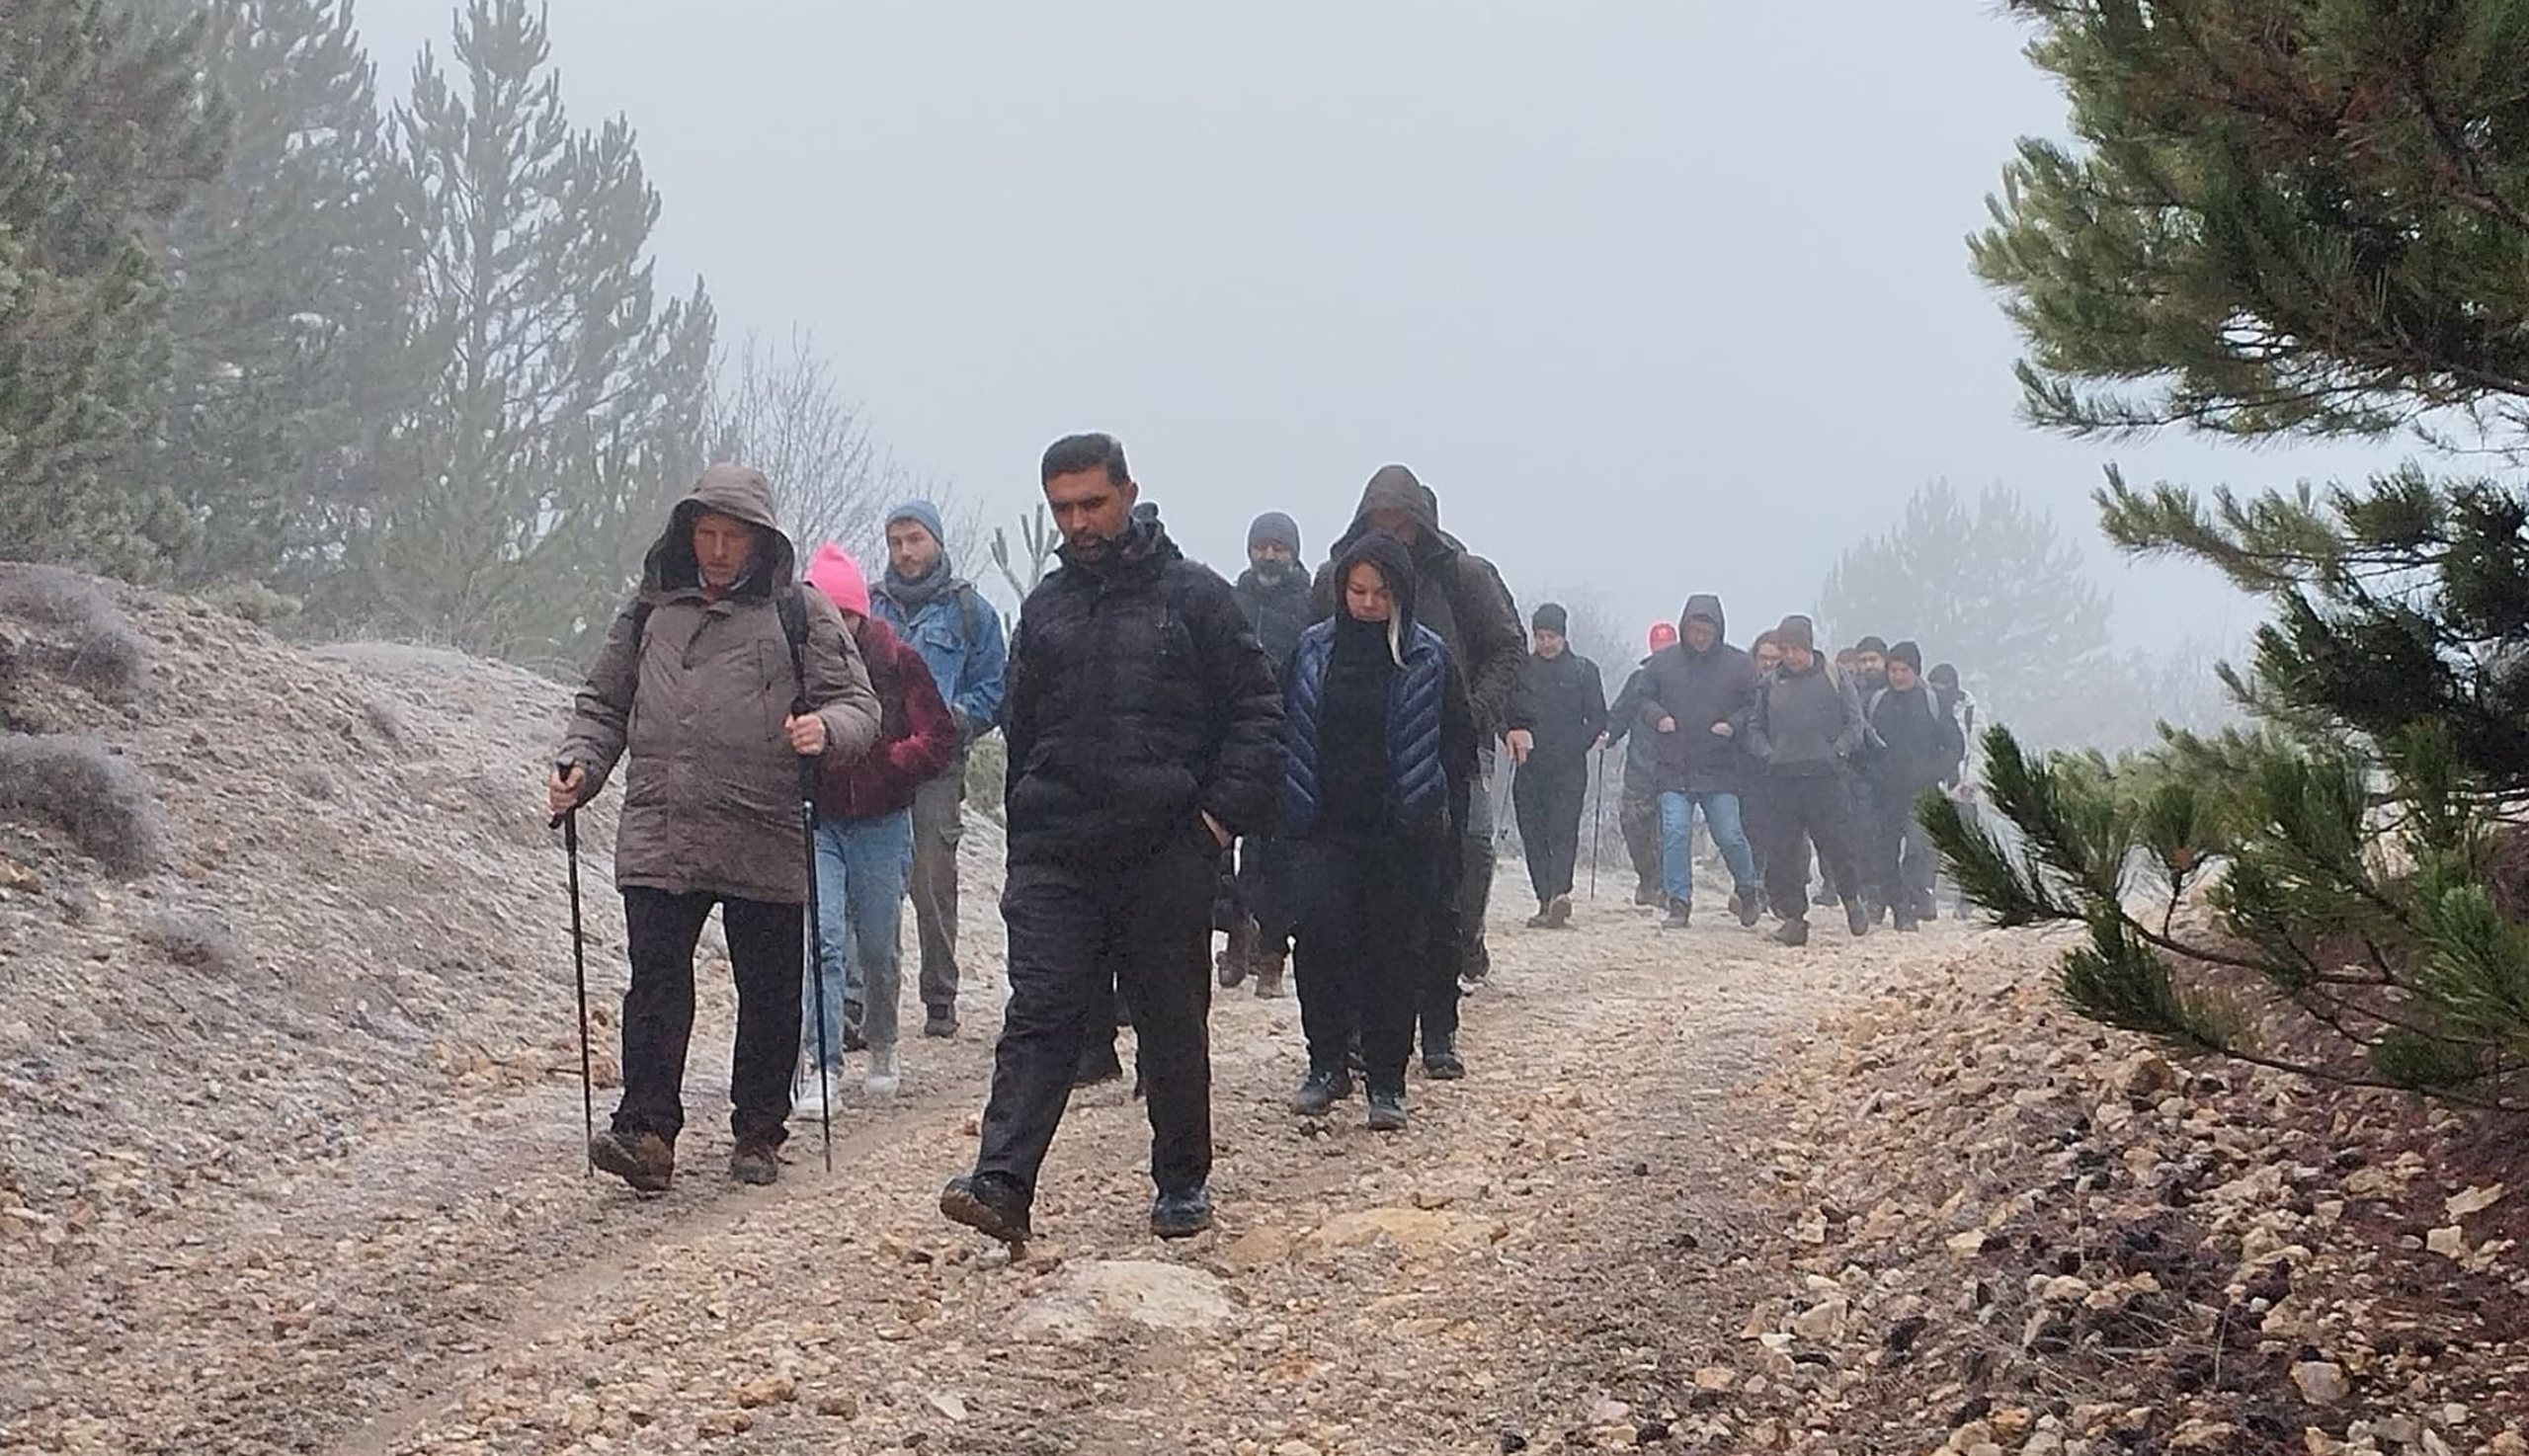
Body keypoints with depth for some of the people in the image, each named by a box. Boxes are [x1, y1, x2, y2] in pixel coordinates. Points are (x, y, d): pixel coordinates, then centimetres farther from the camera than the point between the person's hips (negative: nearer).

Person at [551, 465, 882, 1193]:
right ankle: (647, 1132, -11)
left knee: (768, 992, 7)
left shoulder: (800, 612, 5)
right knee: (656, 981, -8)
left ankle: (758, 1133, 19)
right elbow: (603, 703, 21)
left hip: (766, 845, -1)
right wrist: (578, 765, 3)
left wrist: (825, 729, -21)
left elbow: (858, 705, 2)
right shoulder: (651, 608, 13)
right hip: (658, 839, 1)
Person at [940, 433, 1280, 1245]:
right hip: (1057, 855, 3)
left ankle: (1184, 1184, 20)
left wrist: (1225, 811, -9)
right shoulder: (1046, 607, 13)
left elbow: (1256, 710, 0)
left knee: (1172, 1022, 7)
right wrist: (1025, 833, 13)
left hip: (1167, 852, -3)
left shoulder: (1194, 596, 1)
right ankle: (1001, 1183, -13)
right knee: (1039, 1015, -6)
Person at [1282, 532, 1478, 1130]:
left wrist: (1443, 824, -1)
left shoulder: (1430, 659, 0)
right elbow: (1285, 732, 9)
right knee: (1321, 940, -10)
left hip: (1401, 836, -1)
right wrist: (1287, 814, 4)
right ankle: (1327, 1066, 4)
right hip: (1325, 829, 1)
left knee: (1395, 953, 2)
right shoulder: (1312, 649, 4)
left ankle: (1386, 1081, 12)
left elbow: (1457, 746, 5)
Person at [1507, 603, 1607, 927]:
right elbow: (1507, 712, 15)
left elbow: (1598, 719, 6)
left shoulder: (1584, 671, 8)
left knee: (1563, 831, -10)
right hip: (1530, 767, 2)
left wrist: (1579, 745, -4)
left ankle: (1560, 893, -17)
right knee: (1533, 835, -3)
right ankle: (1545, 900, -5)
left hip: (1569, 768, -2)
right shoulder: (1522, 670, 11)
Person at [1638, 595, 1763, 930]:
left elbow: (1754, 707, 6)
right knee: (1674, 834, -7)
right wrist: (1657, 717, -7)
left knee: (1730, 836, -1)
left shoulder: (1739, 664, 3)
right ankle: (1679, 903, 1)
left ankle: (1746, 888, 26)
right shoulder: (1662, 663, 7)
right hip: (1674, 769, 1)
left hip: (1721, 770, -1)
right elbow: (1644, 701, 14)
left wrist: (1733, 725, -12)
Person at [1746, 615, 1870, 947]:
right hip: (1782, 779, 3)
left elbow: (1854, 724, 4)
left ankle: (1851, 898, 22)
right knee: (1782, 851, -2)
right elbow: (1755, 729, 18)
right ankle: (1793, 916, 6)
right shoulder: (1772, 686, 13)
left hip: (1826, 777, -3)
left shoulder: (1835, 680, 6)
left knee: (1838, 844, -4)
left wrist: (1836, 752, -10)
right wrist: (1767, 753, 0)